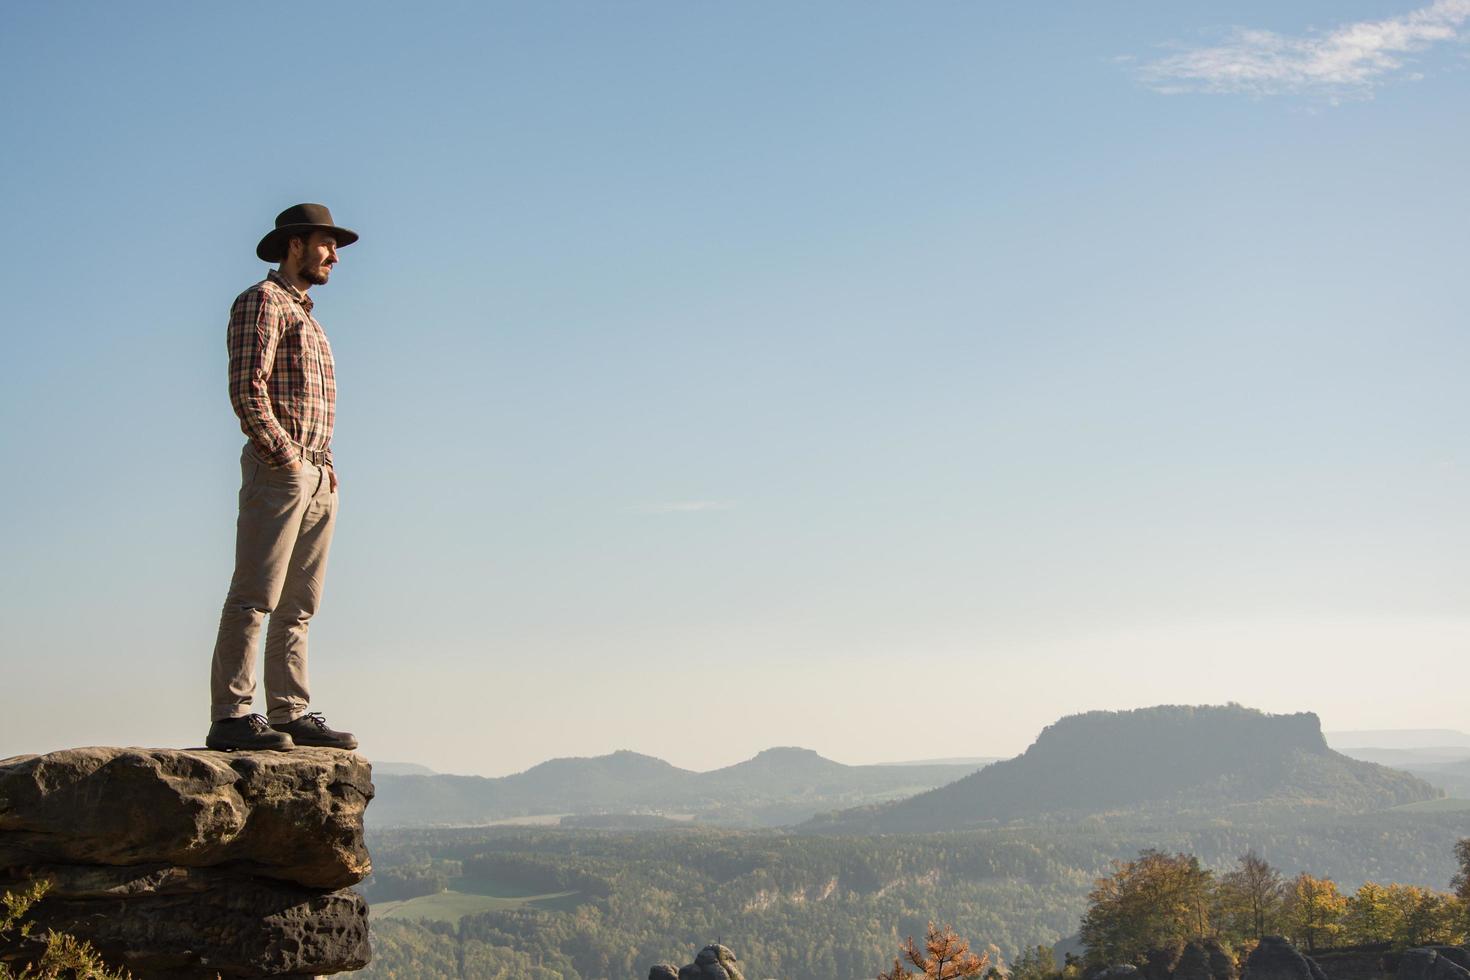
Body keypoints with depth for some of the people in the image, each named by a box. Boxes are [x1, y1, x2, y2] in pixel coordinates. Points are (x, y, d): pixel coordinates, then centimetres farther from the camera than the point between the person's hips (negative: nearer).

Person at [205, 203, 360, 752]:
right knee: (254, 597, -12)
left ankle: (291, 713, 8)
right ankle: (230, 717, -14)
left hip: (317, 475, 9)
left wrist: (326, 466, 14)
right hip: (277, 470, -9)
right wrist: (284, 455, -16)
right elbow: (247, 388, -13)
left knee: (298, 606, 7)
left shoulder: (306, 316, 27)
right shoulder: (263, 301, -1)